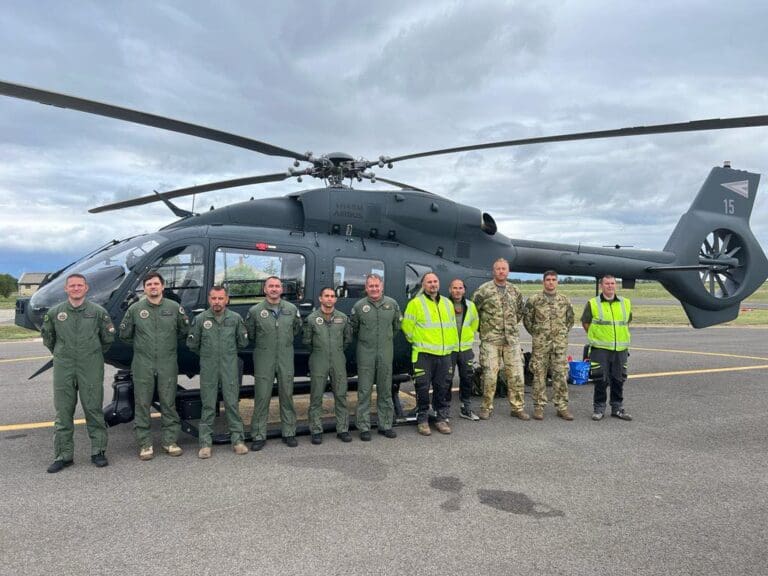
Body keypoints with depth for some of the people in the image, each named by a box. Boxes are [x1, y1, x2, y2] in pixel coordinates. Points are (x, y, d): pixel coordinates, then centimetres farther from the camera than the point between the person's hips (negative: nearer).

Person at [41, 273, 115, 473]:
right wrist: (61, 354, 17)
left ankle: (98, 451, 12)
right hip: (63, 368, 2)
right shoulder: (54, 313, 4)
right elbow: (47, 337, 19)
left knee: (93, 410, 2)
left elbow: (108, 338, 10)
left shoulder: (98, 312, -1)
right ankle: (64, 455, 15)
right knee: (63, 413, 6)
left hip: (91, 369, -2)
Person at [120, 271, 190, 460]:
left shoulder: (175, 308, 1)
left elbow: (184, 330, 13)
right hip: (143, 365, 0)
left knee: (168, 404, 6)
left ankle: (170, 441, 16)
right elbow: (124, 335, 11)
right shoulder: (135, 309, 1)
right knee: (142, 405, 4)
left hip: (168, 365, 0)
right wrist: (142, 345, 11)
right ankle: (145, 444, 13)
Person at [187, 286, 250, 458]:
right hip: (208, 368, 0)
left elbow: (243, 342, 12)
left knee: (232, 403, 4)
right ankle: (205, 443, 12)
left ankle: (237, 439, 13)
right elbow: (192, 344, 9)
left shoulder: (235, 318, 0)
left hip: (230, 367, 0)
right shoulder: (200, 319, -1)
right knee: (208, 406, 5)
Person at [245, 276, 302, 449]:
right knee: (262, 398, 1)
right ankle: (259, 436, 11)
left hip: (286, 359, 2)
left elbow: (297, 329, 18)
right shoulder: (255, 311, -4)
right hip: (264, 360, -2)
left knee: (287, 396, 9)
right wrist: (263, 344, 11)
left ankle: (289, 433, 21)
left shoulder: (292, 309, 3)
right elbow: (249, 334, 7)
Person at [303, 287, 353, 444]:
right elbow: (307, 341, 6)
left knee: (341, 396, 6)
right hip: (318, 363, -2)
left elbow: (348, 338, 16)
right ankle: (316, 431, 12)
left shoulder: (343, 318, 4)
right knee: (316, 397, 2)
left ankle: (342, 430, 16)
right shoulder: (312, 318, -2)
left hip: (338, 362, 2)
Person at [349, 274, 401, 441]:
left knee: (385, 391, 10)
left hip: (386, 353, 2)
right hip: (365, 353, -2)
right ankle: (364, 427, 10)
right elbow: (353, 329, 8)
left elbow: (397, 326, 17)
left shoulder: (392, 304, 3)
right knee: (364, 391, 1)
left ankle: (386, 425, 21)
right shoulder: (359, 306, -4)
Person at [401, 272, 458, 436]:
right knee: (423, 388, -1)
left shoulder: (447, 303, 14)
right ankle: (422, 420, 11)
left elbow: (452, 327, 20)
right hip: (424, 354, -4)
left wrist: (453, 346, 17)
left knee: (441, 388, 11)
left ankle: (442, 419, 21)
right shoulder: (416, 303, -4)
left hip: (444, 354, 5)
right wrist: (417, 342, 5)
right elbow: (407, 326, -3)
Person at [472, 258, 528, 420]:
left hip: (512, 338, 4)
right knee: (489, 375, -2)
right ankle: (486, 408, 12)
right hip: (490, 339, -4)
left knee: (516, 374, 4)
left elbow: (520, 310, 24)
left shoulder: (514, 290, 10)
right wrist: (484, 327, 4)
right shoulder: (484, 289, -5)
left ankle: (518, 408, 15)